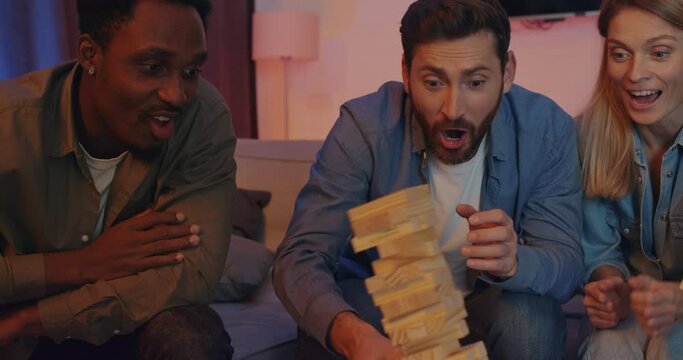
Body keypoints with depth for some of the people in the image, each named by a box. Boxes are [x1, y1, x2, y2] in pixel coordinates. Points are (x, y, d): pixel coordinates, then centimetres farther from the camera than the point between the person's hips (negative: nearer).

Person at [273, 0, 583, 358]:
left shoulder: (547, 130, -17)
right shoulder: (364, 127, -22)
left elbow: (566, 265, -16)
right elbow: (299, 257, -26)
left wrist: (513, 263, -42)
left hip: (486, 304, 2)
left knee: (531, 319, -30)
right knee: (330, 329, -32)